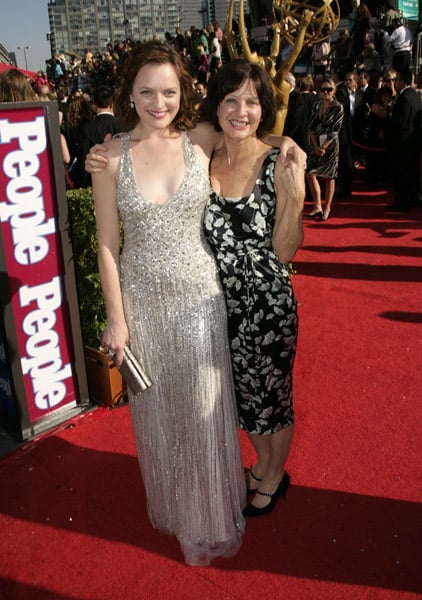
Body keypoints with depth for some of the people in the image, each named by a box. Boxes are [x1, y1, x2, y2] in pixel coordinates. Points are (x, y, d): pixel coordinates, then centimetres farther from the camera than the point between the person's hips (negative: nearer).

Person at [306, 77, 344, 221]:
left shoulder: (338, 108, -6)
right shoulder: (316, 106, 8)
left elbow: (335, 130, -10)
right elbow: (312, 127, 4)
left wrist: (323, 147, -14)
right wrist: (316, 146, -7)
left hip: (330, 145, -4)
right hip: (316, 145, 4)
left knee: (329, 177, 3)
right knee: (310, 174, -6)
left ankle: (327, 207, 12)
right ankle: (317, 206, 1)